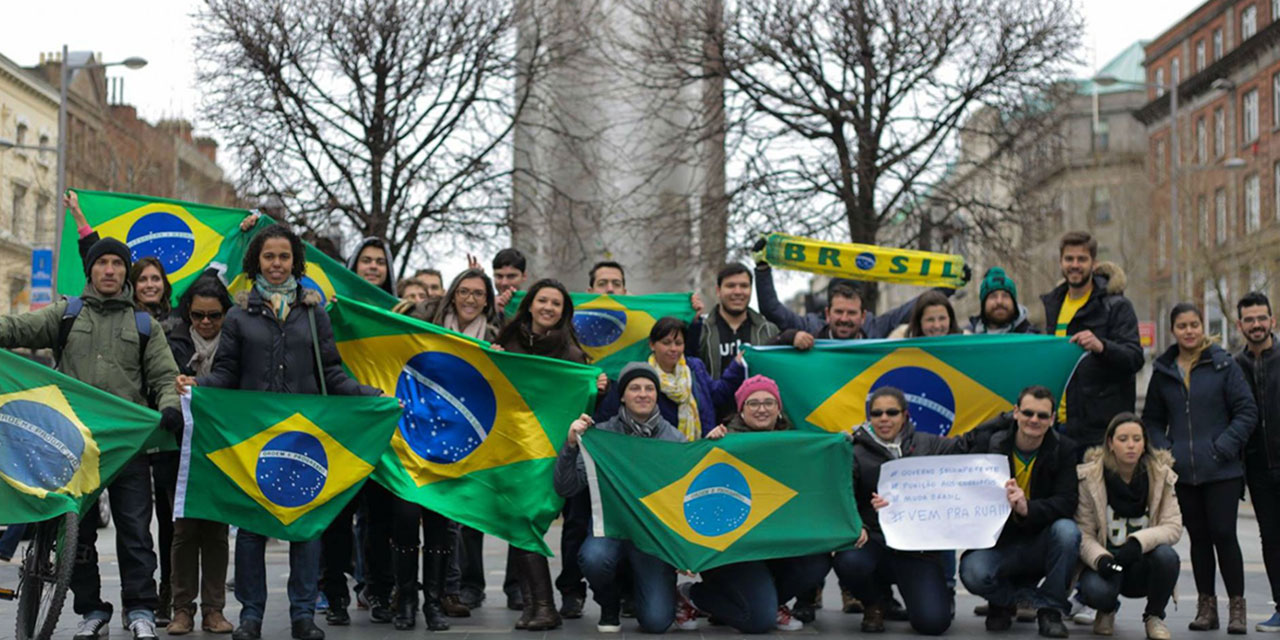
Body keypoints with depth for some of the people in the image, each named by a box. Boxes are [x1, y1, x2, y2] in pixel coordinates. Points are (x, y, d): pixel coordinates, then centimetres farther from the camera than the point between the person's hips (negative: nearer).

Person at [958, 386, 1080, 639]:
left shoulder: (1064, 450, -4)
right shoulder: (988, 444, -6)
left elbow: (1067, 504, -17)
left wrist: (1027, 508, -35)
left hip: (1040, 546, 1)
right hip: (999, 543, -1)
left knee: (1067, 530, -31)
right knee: (973, 572, -32)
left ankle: (1050, 609, -9)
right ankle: (1003, 600, 6)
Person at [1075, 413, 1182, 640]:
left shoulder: (1161, 474, -4)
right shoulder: (1089, 476, -9)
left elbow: (1173, 526, -11)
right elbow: (1083, 532, -10)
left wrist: (1138, 542, -29)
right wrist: (1100, 559, -30)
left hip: (1142, 565, 2)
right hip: (1105, 563, -2)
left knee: (1166, 555, -33)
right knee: (1097, 591, -35)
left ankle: (1154, 617, -2)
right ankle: (1107, 612, 8)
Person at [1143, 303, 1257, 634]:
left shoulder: (1223, 364, -2)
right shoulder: (1162, 370, 8)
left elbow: (1247, 411, -3)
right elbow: (1152, 419, 16)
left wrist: (1225, 446, -12)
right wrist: (1163, 449, 0)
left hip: (1221, 471, -3)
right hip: (1182, 472, 3)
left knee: (1223, 535, -5)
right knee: (1198, 538, 9)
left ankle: (1237, 607, 6)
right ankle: (1206, 606, 18)